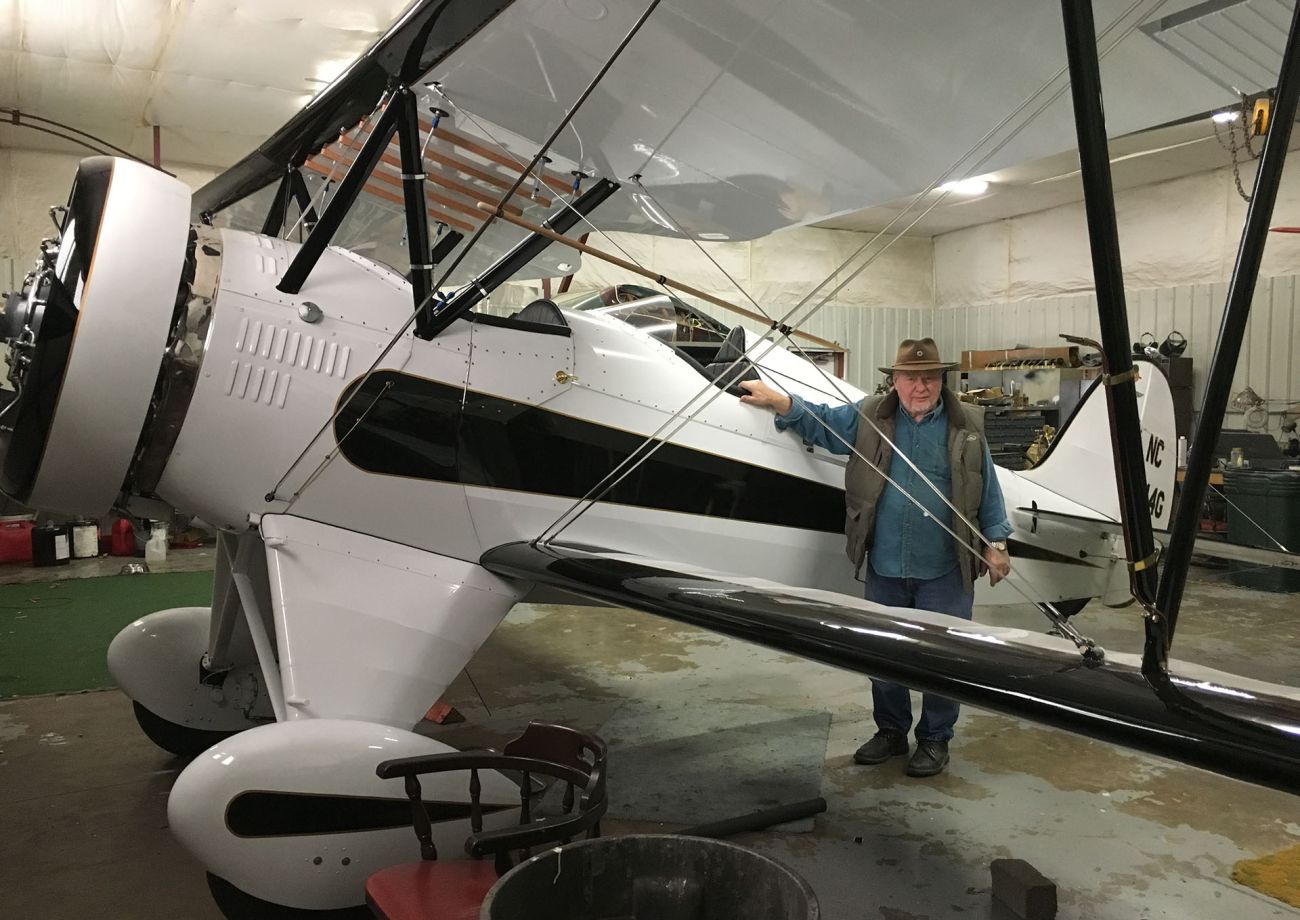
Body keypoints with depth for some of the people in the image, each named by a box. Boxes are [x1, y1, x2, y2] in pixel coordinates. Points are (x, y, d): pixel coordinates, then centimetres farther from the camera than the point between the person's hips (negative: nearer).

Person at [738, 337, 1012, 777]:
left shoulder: (967, 426, 1)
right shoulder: (868, 418, 4)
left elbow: (988, 490, 5)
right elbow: (817, 420, 7)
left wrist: (996, 543, 2)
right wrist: (776, 400, -8)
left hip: (944, 571, -2)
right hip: (884, 568, 2)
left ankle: (935, 739, 27)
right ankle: (890, 731, 34)